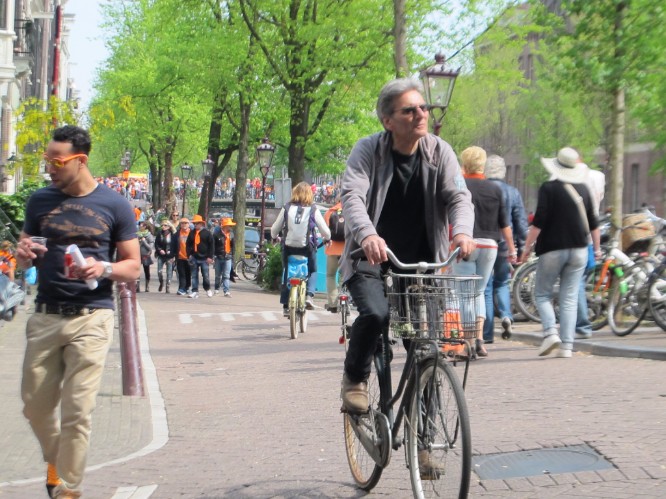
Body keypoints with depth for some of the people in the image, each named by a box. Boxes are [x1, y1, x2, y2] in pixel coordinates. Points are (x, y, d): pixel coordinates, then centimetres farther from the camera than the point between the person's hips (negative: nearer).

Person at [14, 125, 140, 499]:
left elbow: (133, 266, 3)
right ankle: (55, 459, 38)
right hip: (46, 314, 3)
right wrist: (24, 254, -7)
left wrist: (104, 269, -18)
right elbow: (25, 253, 17)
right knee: (36, 405, 10)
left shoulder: (114, 205, 0)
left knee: (78, 410, -5)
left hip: (92, 317, -3)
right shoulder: (41, 200, 8)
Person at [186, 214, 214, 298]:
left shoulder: (207, 233, -2)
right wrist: (189, 255, 0)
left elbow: (212, 245, -4)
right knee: (194, 275, 3)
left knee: (205, 275, 1)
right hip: (194, 258, 4)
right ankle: (195, 291, 7)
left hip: (204, 258, -4)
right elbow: (188, 245, 12)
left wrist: (210, 257, -9)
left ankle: (208, 289, 22)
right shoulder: (192, 233, 10)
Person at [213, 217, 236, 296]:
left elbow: (233, 246, 11)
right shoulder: (217, 234, -9)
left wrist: (232, 256, 9)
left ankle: (226, 291, -7)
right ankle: (217, 289, 27)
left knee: (226, 276, -3)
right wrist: (214, 255, -10)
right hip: (219, 257, -2)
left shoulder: (231, 234, 6)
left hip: (228, 258, 2)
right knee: (218, 275, 12)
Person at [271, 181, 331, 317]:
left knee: (286, 274, 14)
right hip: (307, 247, -1)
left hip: (288, 247, 1)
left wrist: (275, 237, 28)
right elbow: (325, 232, 0)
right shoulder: (313, 210, -3)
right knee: (312, 272, 21)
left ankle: (285, 306, 14)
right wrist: (327, 238, 22)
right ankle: (309, 295, -1)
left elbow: (274, 230, 6)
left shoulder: (287, 208, 0)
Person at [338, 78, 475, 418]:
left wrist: (461, 231, -35)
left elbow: (459, 197, -12)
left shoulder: (439, 152, -2)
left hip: (421, 263, 3)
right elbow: (352, 195, -25)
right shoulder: (367, 151, -10)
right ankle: (355, 378, 1)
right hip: (371, 261, -3)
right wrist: (367, 234, -45)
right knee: (375, 314, -29)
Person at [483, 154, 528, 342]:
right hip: (505, 246, 2)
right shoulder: (513, 192, 1)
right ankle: (506, 315, -4)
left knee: (485, 288, 5)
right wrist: (521, 247, 9)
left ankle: (487, 334, 5)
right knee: (501, 282, 21)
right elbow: (521, 222, 2)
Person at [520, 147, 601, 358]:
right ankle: (567, 346, -1)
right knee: (569, 298, 5)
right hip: (579, 250, 4)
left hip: (552, 249, -4)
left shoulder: (549, 188, -7)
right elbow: (593, 223, 13)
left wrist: (527, 247, -7)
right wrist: (597, 248, 25)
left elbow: (539, 222, -14)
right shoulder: (583, 189, 9)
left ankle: (550, 331, -13)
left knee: (542, 294, 9)